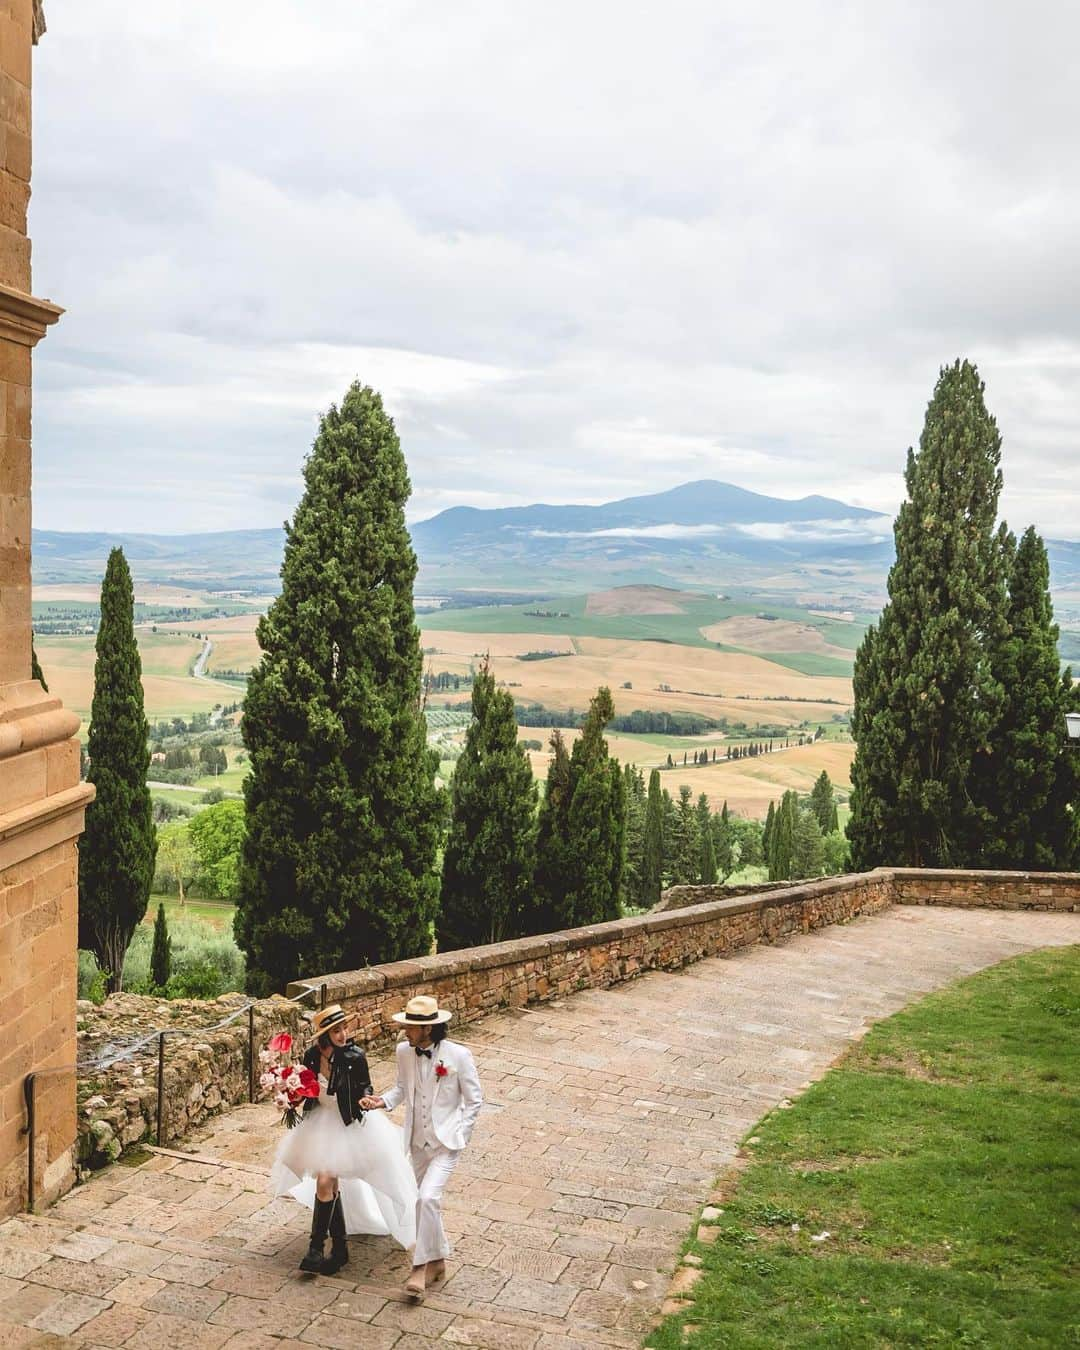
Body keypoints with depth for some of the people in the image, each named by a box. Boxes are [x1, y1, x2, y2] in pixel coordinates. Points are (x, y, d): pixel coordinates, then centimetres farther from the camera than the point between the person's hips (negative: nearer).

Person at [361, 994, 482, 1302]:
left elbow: (474, 1101, -7)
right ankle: (437, 1262, 35)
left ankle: (421, 1266, -5)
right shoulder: (404, 1052, -6)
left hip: (446, 1142, -5)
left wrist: (459, 1136, -11)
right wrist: (382, 1101, -8)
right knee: (426, 1201, 15)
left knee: (427, 1197, -20)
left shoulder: (458, 1055, -18)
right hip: (418, 1141, 5)